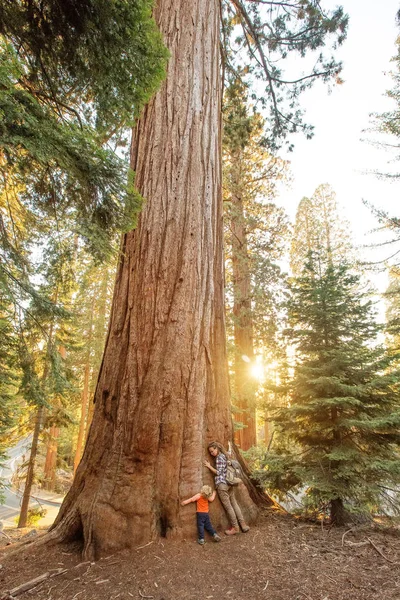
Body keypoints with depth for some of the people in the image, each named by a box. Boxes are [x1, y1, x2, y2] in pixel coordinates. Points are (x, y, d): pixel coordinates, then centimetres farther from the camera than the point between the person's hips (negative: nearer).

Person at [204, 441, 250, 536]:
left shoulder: (219, 457, -13)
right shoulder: (223, 455, 13)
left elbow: (218, 472, -14)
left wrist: (209, 466, -8)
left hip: (222, 484, -9)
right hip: (230, 483, 9)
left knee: (228, 506, 1)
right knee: (234, 504, 12)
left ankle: (235, 527, 8)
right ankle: (243, 524, 13)